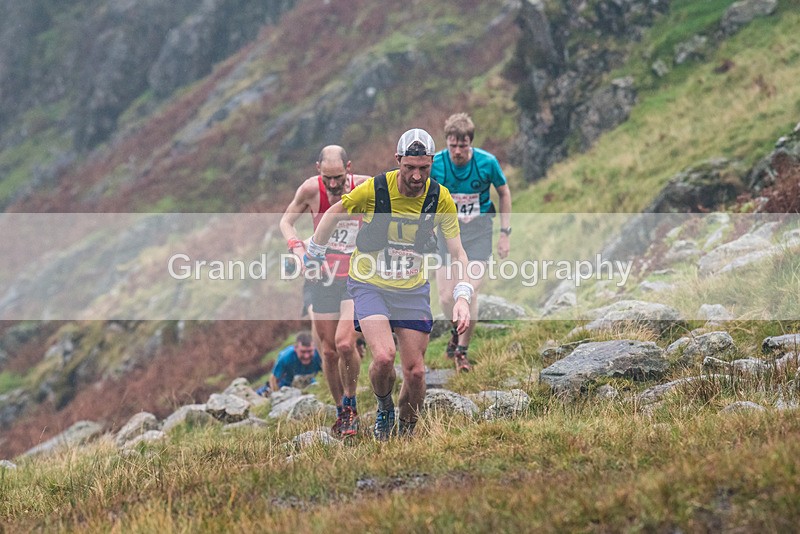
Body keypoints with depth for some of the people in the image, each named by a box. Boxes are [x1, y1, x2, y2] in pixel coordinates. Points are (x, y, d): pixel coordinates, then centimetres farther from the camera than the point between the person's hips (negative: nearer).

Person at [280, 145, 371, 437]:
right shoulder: (311, 189, -11)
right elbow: (286, 221, 5)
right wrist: (299, 251, -12)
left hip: (356, 275, -2)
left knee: (345, 344, -18)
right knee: (328, 351, 4)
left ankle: (351, 404, 5)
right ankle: (341, 412, 23)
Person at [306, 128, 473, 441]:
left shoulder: (441, 199, -11)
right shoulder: (374, 189, -18)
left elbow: (457, 253, -7)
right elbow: (335, 213, 1)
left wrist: (462, 297, -21)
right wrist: (313, 251, 9)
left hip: (413, 290, 2)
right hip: (370, 285, -2)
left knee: (415, 372, -1)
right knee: (384, 357, -23)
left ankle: (406, 432, 25)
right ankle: (384, 410, 9)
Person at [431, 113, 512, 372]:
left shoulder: (487, 162, -14)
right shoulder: (434, 164, -13)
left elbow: (504, 193, 3)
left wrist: (505, 232, 1)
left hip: (479, 233, -2)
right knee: (446, 298, -1)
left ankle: (462, 349, 4)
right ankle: (458, 331, 33)